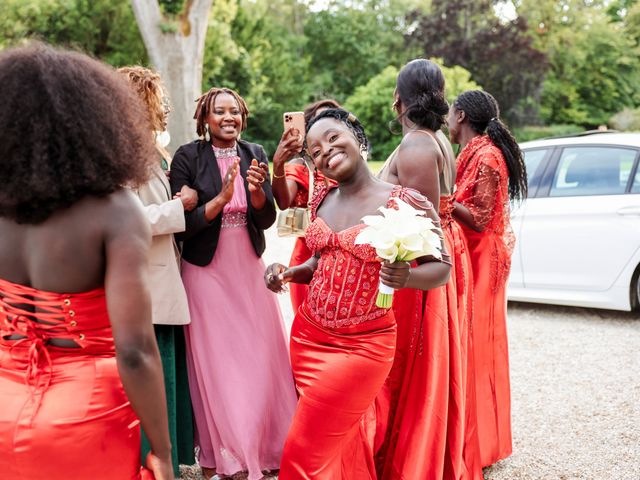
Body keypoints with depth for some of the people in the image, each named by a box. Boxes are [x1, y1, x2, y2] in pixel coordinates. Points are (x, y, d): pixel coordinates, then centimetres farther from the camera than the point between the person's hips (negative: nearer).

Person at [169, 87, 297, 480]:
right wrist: (221, 198, -24)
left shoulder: (255, 154, 4)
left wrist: (256, 190, -18)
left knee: (260, 356, 7)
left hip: (249, 269, 4)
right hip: (207, 270, -3)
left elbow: (267, 218, 2)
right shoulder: (188, 157, -7)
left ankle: (264, 446, 25)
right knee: (215, 361, 3)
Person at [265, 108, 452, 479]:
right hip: (308, 336, 6)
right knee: (342, 445, 17)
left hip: (362, 346, -6)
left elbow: (442, 267, -7)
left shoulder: (404, 203, -14)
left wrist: (406, 277, -27)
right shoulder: (323, 198, 6)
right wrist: (288, 274, -1)